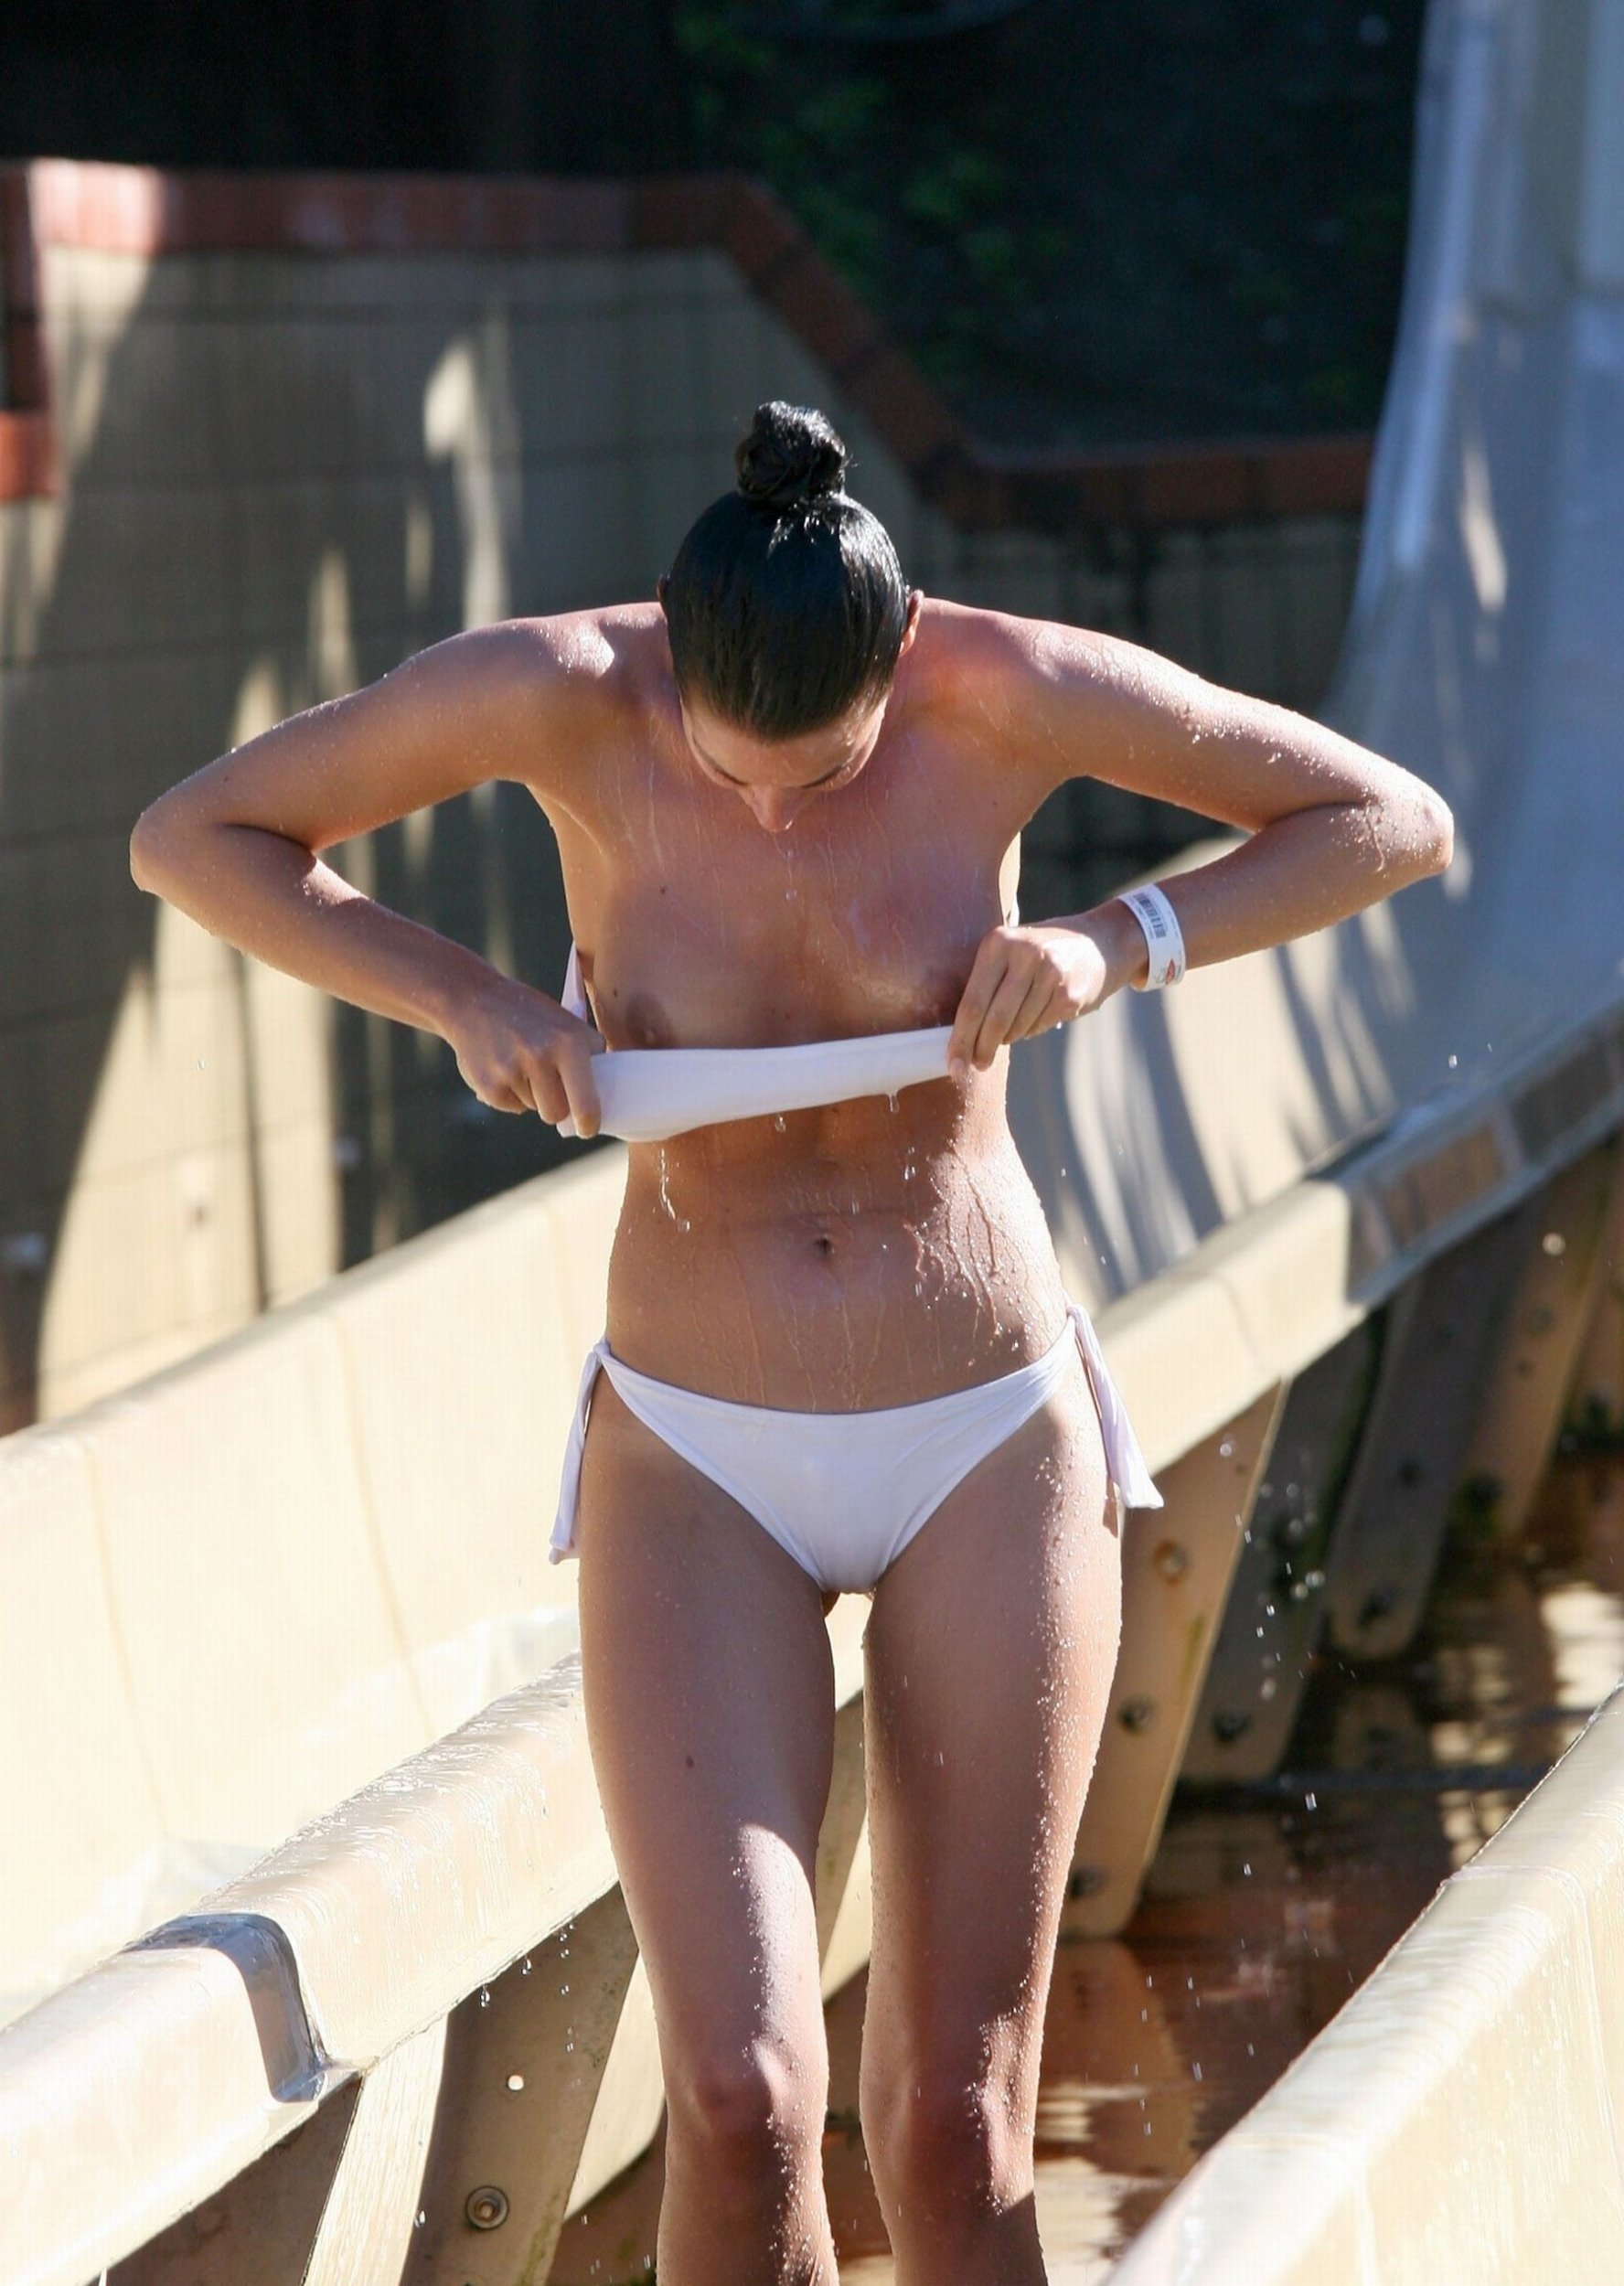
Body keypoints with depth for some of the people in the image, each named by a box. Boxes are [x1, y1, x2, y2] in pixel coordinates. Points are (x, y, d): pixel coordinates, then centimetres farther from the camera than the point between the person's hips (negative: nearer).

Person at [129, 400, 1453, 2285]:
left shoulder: (1010, 693, -14)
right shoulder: (567, 695, -16)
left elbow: (1400, 819, -4)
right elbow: (188, 838, -6)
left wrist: (1118, 945, -20)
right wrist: (464, 1001, -20)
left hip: (991, 1445, 0)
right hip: (696, 1469, 0)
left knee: (954, 2126, 1)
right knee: (742, 2098, -15)